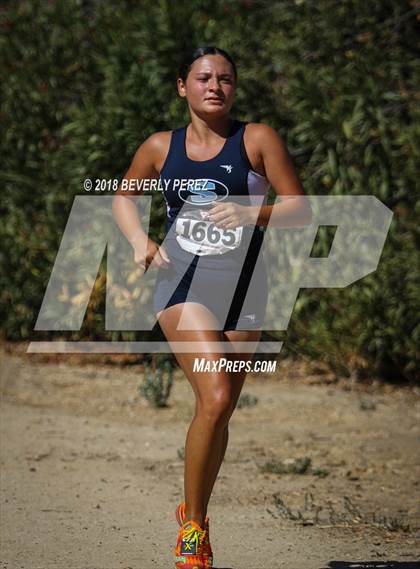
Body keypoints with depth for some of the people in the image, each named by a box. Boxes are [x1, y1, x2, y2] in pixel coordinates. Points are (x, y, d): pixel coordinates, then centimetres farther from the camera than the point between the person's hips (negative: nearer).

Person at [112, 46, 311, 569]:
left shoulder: (258, 140, 1)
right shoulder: (161, 147, 7)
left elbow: (300, 210, -1)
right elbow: (122, 197, 23)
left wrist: (249, 213, -19)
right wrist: (140, 242, 5)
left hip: (243, 285, 1)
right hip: (183, 282, -1)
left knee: (219, 409, 7)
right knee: (215, 398, -21)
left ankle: (194, 514, 31)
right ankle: (193, 525, -6)